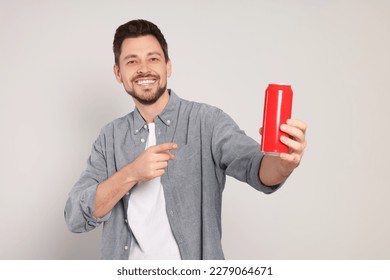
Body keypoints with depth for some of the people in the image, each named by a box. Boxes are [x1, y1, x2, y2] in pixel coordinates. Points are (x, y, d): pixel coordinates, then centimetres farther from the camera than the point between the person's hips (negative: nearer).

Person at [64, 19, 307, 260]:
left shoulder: (208, 121, -12)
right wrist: (131, 174, -23)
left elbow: (256, 168, -25)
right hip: (126, 266, 3)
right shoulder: (110, 137, -2)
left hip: (195, 274, -2)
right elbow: (76, 217, -8)